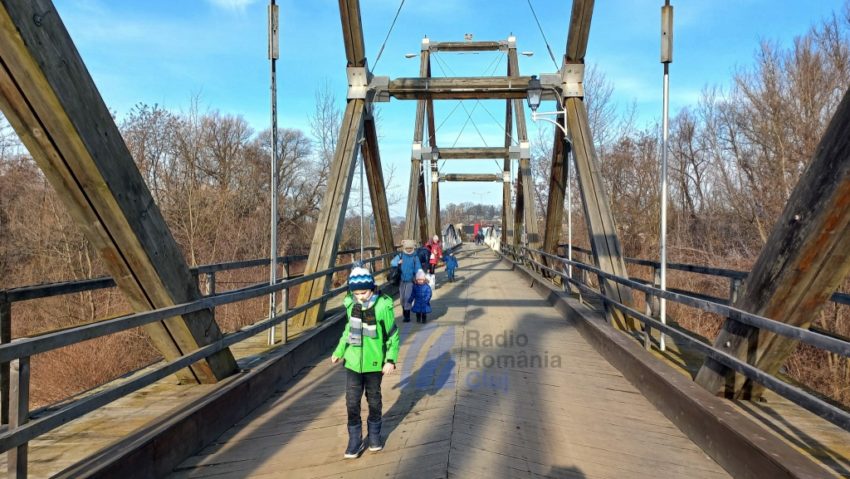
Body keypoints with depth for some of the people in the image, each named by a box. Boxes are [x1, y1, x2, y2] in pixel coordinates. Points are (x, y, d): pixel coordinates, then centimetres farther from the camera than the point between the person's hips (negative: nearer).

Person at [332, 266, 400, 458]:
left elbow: (393, 335, -8)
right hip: (353, 362, 3)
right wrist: (338, 351, 16)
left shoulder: (383, 306, -17)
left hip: (374, 363, -2)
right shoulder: (350, 304, -6)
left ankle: (374, 435, 35)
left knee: (374, 400, 15)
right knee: (352, 402, 3)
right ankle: (355, 440, 18)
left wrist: (391, 360, -14)